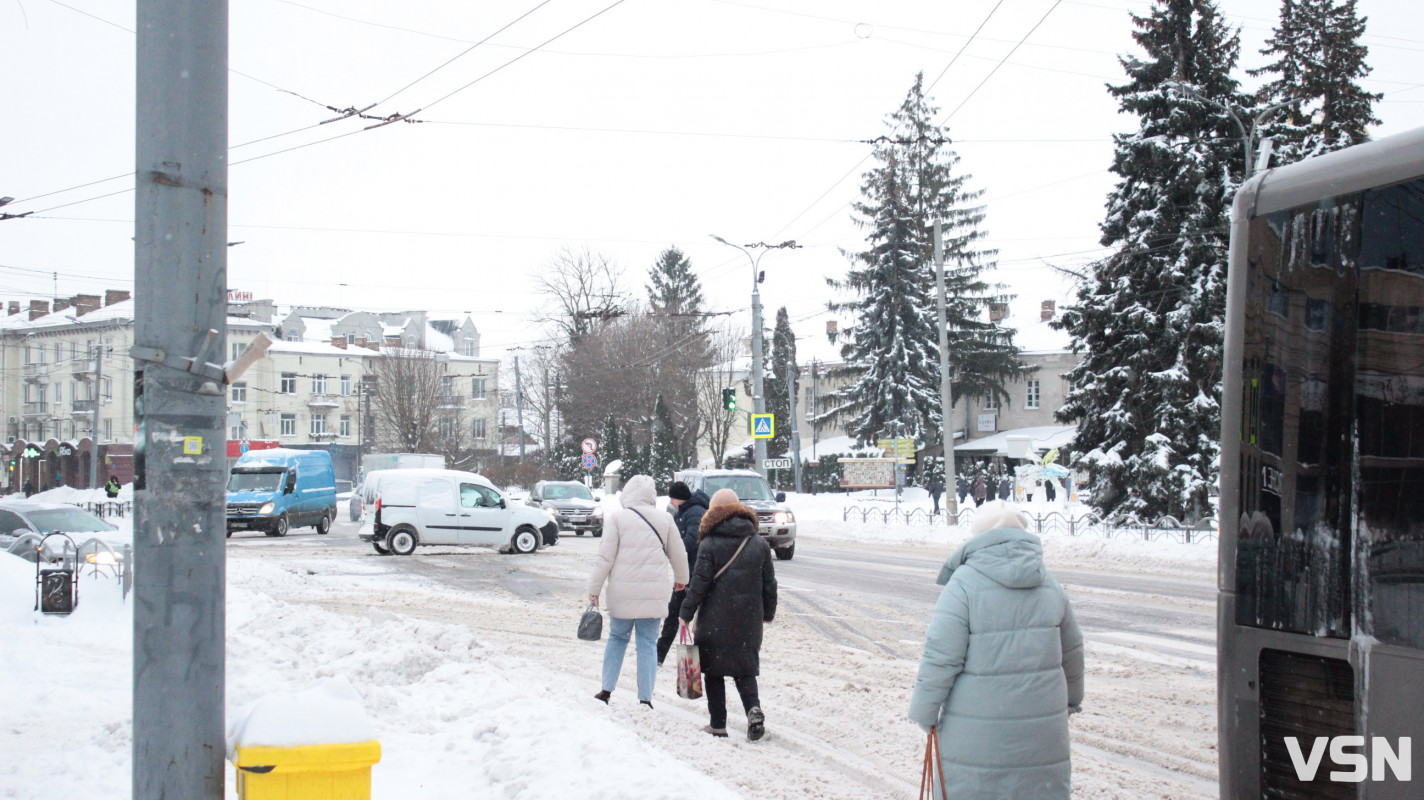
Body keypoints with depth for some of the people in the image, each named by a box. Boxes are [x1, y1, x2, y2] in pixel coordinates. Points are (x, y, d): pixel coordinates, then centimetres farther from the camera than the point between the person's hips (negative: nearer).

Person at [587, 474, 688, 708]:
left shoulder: (617, 518, -4)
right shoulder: (665, 518, 3)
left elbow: (605, 557, -6)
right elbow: (678, 555, 12)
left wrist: (594, 589, 1)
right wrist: (681, 579, 30)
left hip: (623, 592, -1)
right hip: (654, 592, 1)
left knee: (617, 638, 15)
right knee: (648, 643, 7)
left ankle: (606, 689, 13)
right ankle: (645, 697, 5)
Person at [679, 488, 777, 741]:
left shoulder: (709, 544, -8)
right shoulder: (760, 544, 5)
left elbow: (699, 583, -10)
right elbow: (769, 583, 10)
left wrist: (686, 614, -2)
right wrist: (767, 614, 22)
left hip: (715, 620, -3)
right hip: (749, 620, 3)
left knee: (713, 671, 8)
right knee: (745, 669, 11)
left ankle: (718, 724, 9)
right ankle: (754, 709, -14)